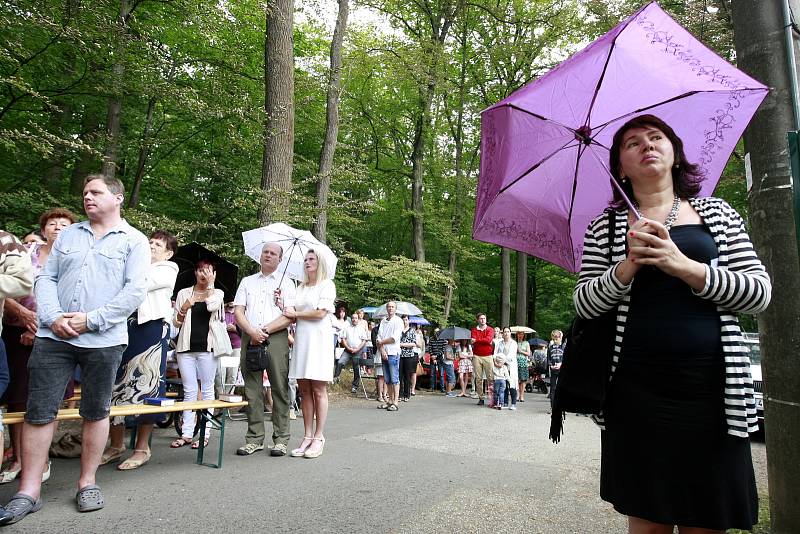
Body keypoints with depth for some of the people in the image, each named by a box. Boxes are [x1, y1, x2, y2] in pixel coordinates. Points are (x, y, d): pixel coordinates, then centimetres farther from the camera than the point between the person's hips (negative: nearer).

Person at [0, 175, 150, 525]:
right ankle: (28, 492, 14)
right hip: (54, 336, 3)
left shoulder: (134, 241, 1)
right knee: (38, 411, 3)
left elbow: (135, 291, -9)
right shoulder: (67, 234, 15)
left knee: (96, 412, 7)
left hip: (103, 340, -3)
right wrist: (53, 318, -7)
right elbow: (45, 279, 10)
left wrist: (90, 320, -14)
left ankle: (87, 483, 22)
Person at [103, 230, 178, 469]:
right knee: (116, 383, 6)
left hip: (151, 329, -6)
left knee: (146, 387, -3)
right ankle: (117, 444, 20)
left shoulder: (167, 270, 5)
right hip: (124, 326, 6)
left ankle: (142, 448, 8)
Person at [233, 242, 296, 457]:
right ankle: (254, 438, 11)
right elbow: (238, 312, 8)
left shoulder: (286, 283, 10)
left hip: (276, 338, -3)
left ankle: (281, 439, 2)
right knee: (252, 389, 3)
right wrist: (252, 332, -9)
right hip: (250, 339, 3)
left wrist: (265, 330, -11)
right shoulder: (247, 282, 19)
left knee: (280, 388, -4)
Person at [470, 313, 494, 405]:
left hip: (488, 356, -1)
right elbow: (473, 341, -5)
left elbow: (488, 339, -11)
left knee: (491, 377, -5)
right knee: (478, 378, 2)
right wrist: (485, 341, -14)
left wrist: (476, 340, -7)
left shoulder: (490, 329, 7)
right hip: (477, 356, 1)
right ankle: (480, 398, 6)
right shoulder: (474, 330, 11)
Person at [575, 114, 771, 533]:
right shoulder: (606, 226, 8)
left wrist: (682, 265, -13)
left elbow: (760, 294, 2)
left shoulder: (718, 214, 12)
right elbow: (583, 303, 2)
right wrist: (628, 267, -15)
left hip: (712, 390, 1)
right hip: (635, 392, -1)